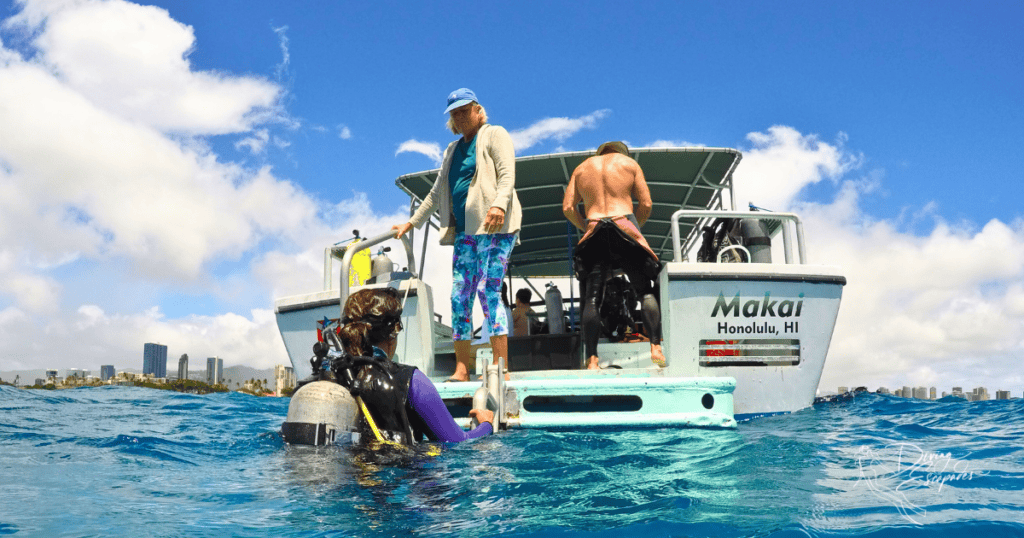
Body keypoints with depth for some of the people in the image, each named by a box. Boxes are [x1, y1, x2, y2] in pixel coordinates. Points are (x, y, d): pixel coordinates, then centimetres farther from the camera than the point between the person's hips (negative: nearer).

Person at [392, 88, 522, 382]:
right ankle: (462, 368, 2)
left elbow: (507, 174, -9)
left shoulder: (494, 135, 6)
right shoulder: (453, 150, 26)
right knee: (459, 297, -1)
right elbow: (437, 192, 31)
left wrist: (499, 205, -27)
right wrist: (411, 223, 31)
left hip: (495, 228, -7)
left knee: (488, 291, -16)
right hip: (465, 232, 7)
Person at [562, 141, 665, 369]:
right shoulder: (629, 163, 14)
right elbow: (646, 204, 5)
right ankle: (656, 347, -6)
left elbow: (568, 207, 8)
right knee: (646, 291, 7)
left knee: (592, 297, 0)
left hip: (594, 233, 1)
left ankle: (592, 359, -7)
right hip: (623, 226, -1)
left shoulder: (582, 167, 20)